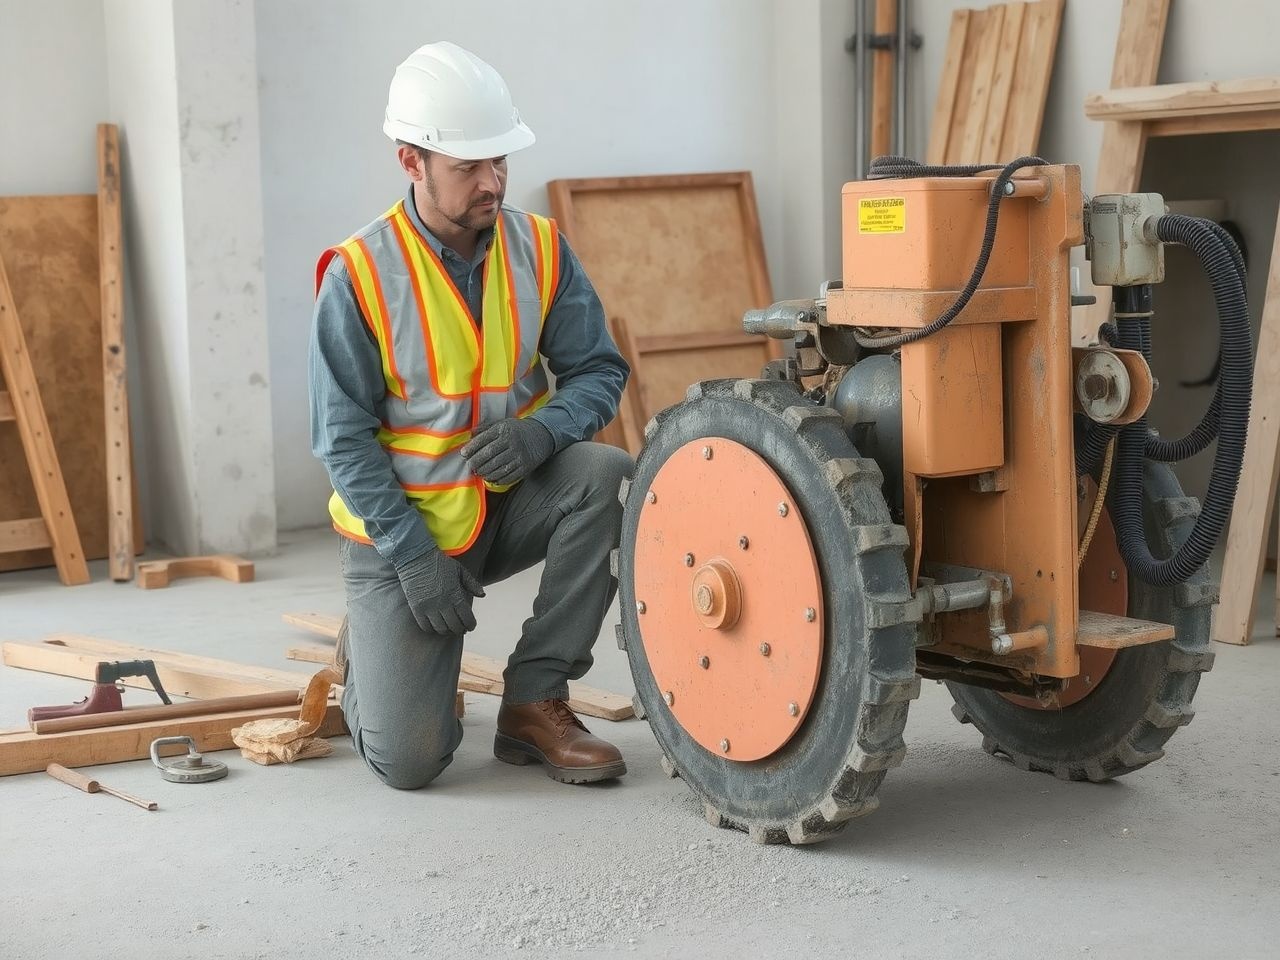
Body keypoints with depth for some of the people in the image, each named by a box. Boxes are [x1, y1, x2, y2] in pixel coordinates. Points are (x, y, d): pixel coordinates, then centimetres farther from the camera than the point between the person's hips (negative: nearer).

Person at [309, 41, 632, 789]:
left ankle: (535, 701, -12)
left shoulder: (540, 249, -5)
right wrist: (415, 554, -20)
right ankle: (371, 653, 24)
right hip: (400, 524, -3)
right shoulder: (360, 274, -15)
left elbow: (599, 370, -4)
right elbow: (343, 438, -14)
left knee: (609, 476, -29)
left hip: (511, 502, 4)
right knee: (408, 761, -14)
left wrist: (540, 433, -26)